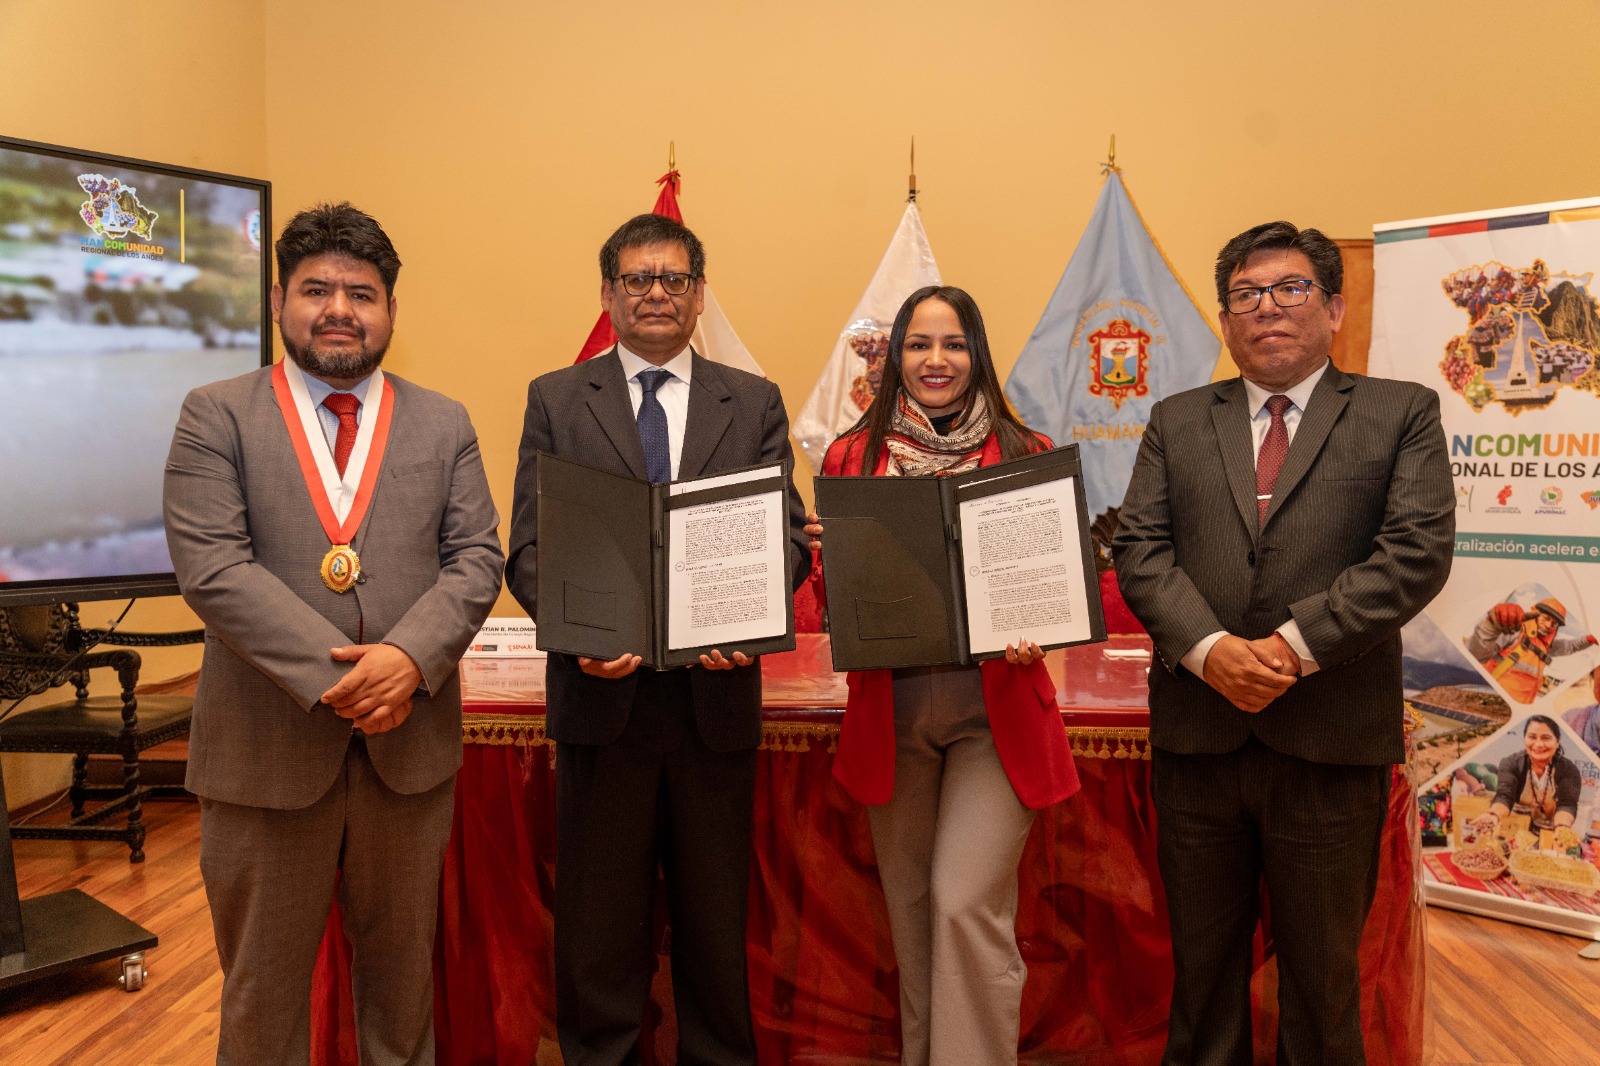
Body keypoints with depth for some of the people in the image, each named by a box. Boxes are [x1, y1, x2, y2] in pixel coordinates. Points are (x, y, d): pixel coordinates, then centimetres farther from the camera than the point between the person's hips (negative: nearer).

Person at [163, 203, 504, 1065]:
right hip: (267, 743, -1)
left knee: (401, 956, 18)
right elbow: (210, 566, -11)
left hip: (409, 742, 2)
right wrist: (333, 673, -19)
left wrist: (410, 656, -18)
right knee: (263, 977, 15)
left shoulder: (445, 425, 7)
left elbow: (475, 559, -1)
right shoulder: (216, 415, 0)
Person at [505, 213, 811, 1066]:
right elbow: (529, 547, 0)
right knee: (597, 917, 13)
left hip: (717, 691, 1)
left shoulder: (755, 404, 8)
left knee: (716, 915, 15)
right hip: (602, 691, 0)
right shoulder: (555, 400, 5)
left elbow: (785, 537, 1)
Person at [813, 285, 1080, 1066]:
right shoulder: (852, 459, 5)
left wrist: (1031, 640, -15)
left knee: (965, 905, -8)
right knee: (910, 909, 14)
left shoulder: (1024, 457, 1)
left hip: (995, 709, -2)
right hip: (890, 711, 2)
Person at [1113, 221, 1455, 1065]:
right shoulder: (1176, 422, 10)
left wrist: (1297, 645, -17)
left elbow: (1417, 551, -8)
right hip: (1196, 733, 2)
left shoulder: (1401, 413, 4)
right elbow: (1139, 550, 0)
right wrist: (1210, 648, -16)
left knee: (1322, 971, 14)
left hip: (1331, 741, -1)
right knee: (1201, 962, 16)